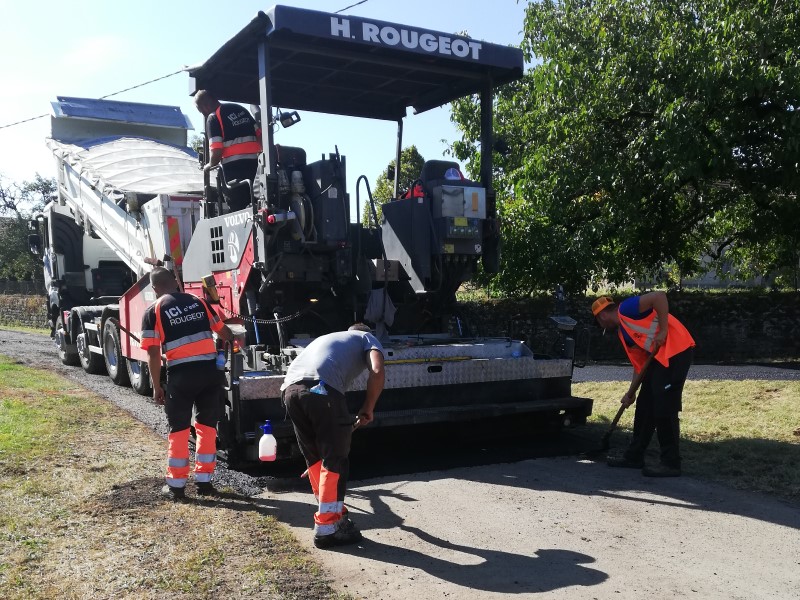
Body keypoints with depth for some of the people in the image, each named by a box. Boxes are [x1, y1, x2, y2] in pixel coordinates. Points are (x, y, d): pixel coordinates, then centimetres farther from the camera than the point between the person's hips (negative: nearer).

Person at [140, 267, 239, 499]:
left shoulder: (153, 311, 3)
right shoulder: (198, 301, 14)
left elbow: (154, 353, -4)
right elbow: (223, 329, 24)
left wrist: (156, 387, 4)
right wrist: (235, 341, 45)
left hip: (181, 373, -3)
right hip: (209, 369, 3)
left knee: (179, 430, 10)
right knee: (207, 426, 15)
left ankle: (176, 485, 17)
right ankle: (204, 481, 21)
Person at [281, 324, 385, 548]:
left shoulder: (328, 338, 42)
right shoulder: (368, 338, 26)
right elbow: (377, 372, 2)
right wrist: (368, 409, 17)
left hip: (291, 388, 6)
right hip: (322, 388, -6)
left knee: (314, 458, 19)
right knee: (335, 460, 5)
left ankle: (334, 514, 31)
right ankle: (326, 528, 7)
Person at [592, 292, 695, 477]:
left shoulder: (626, 309, -7)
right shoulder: (623, 332, 20)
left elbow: (659, 296, -20)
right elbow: (640, 362, 21)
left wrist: (663, 332, -20)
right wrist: (631, 392, 21)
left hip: (676, 350, -10)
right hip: (659, 356, 10)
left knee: (665, 409, -8)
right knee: (645, 406, 13)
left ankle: (671, 464, -1)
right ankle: (634, 456, 23)